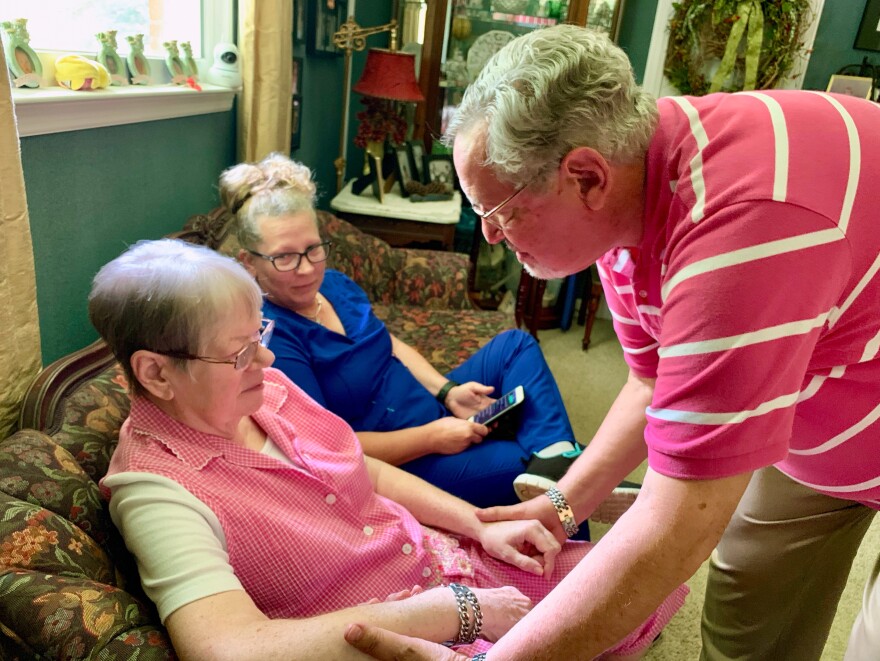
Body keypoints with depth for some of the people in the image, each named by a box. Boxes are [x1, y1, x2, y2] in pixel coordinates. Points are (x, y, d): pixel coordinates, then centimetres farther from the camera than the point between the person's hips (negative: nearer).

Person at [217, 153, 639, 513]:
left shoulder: (334, 284, 4)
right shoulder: (270, 338, -21)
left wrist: (447, 391, -3)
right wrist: (432, 437, -22)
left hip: (437, 412, 9)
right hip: (398, 462, -9)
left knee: (514, 345, 1)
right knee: (521, 463, -28)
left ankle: (556, 460, -18)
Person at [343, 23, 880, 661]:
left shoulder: (740, 222, -43)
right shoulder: (616, 211, -15)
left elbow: (675, 531, -40)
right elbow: (654, 384, 0)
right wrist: (561, 504, -6)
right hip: (812, 429, 6)